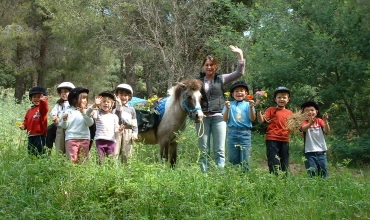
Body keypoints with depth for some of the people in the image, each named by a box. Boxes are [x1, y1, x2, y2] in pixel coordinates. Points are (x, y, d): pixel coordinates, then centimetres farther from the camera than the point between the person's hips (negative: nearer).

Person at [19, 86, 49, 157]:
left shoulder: (42, 107, -4)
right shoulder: (30, 111, 17)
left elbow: (45, 109, -29)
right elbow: (26, 121, 25)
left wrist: (43, 101, -48)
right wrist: (23, 126, 3)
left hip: (40, 136, -7)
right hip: (31, 136, 7)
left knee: (40, 153, -7)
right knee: (31, 154, 13)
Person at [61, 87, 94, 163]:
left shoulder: (86, 112, 7)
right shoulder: (69, 111, 1)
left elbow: (90, 123, -6)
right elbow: (64, 126, 1)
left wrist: (84, 113, -16)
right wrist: (64, 120, -20)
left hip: (84, 139, 3)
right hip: (71, 139, -3)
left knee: (83, 160, 9)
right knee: (72, 160, -4)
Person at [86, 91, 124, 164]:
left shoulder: (114, 116, 14)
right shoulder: (97, 113, 5)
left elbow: (115, 129, 14)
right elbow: (88, 113, -13)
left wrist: (119, 129, -9)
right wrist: (94, 105, -26)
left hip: (111, 141, 2)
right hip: (100, 140, -2)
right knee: (100, 160, -3)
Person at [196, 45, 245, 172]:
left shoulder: (221, 79, 7)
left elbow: (239, 73, -1)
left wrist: (240, 55, -7)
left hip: (218, 117, -1)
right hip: (202, 118, 1)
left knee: (219, 150, -1)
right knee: (204, 151, 5)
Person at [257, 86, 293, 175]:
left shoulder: (289, 113, 13)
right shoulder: (271, 110, 1)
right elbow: (261, 120, -10)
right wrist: (258, 109, -22)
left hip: (284, 140, 4)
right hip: (272, 140, -4)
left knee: (284, 164, 11)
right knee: (274, 164, -6)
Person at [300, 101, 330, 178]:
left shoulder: (319, 121, 5)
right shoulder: (305, 122, -2)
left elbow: (327, 131, -8)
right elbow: (303, 129, -26)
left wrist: (325, 121, -26)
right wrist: (310, 123, -47)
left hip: (321, 151, 2)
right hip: (309, 152, -2)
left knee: (323, 171, 4)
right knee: (312, 173, -7)